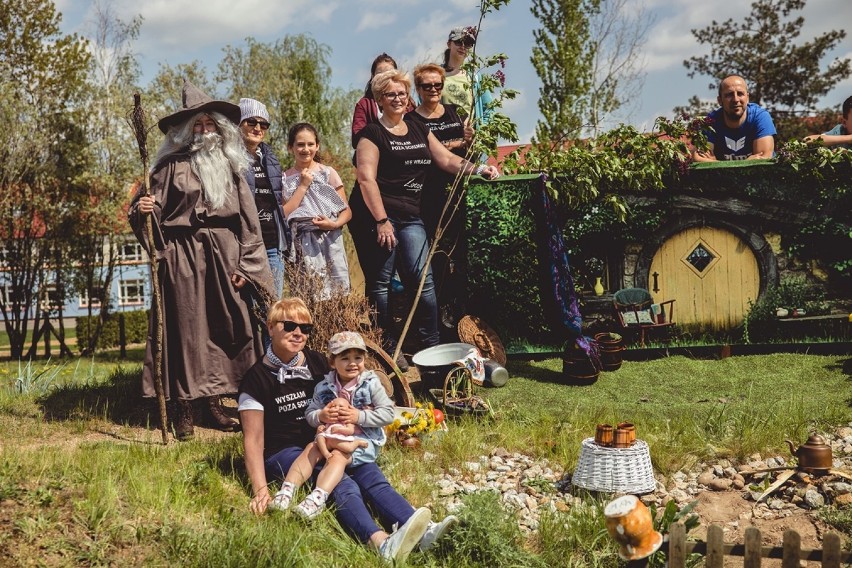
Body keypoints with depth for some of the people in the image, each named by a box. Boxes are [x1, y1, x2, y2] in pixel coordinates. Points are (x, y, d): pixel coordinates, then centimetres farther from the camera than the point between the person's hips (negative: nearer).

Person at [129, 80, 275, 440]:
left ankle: (215, 403, 15)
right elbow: (153, 210, 0)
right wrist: (141, 209, -23)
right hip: (184, 255, -4)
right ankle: (184, 410, 5)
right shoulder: (172, 166, 0)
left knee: (225, 326, 4)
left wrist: (244, 264, 2)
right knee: (187, 328, -1)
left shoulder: (231, 166, 10)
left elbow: (247, 219, 9)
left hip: (224, 255, 4)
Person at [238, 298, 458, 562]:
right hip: (284, 452, -5)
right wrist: (261, 489, -18)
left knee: (369, 473, -24)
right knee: (341, 483, -32)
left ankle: (424, 532, -42)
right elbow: (253, 440, -6)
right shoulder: (256, 379, -5)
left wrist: (327, 416, -6)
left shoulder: (318, 363, 10)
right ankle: (382, 543, -55)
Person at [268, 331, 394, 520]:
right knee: (311, 449, -21)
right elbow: (309, 414, 7)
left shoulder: (371, 384, -4)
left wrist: (359, 416, -18)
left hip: (363, 440, -4)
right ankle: (287, 489, -29)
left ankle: (318, 498, -50)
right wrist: (321, 416, -16)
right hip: (330, 437, 5)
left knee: (338, 455, -30)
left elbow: (388, 414, -8)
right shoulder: (324, 387, 6)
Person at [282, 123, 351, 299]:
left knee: (338, 294, -5)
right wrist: (303, 185, -6)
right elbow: (284, 215, -4)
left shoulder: (328, 173, 5)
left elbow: (347, 211, 4)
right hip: (303, 247, 0)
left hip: (330, 243, 0)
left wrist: (335, 224, -17)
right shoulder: (285, 179, 7)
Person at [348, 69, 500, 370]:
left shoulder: (419, 130, 17)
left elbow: (446, 159, 16)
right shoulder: (373, 134, -3)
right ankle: (387, 347, 10)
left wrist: (477, 169, -1)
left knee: (423, 279, -1)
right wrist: (382, 221, -18)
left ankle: (432, 346, 7)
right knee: (380, 283, 0)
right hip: (376, 214, -5)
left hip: (410, 216, 6)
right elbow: (366, 179, -12)